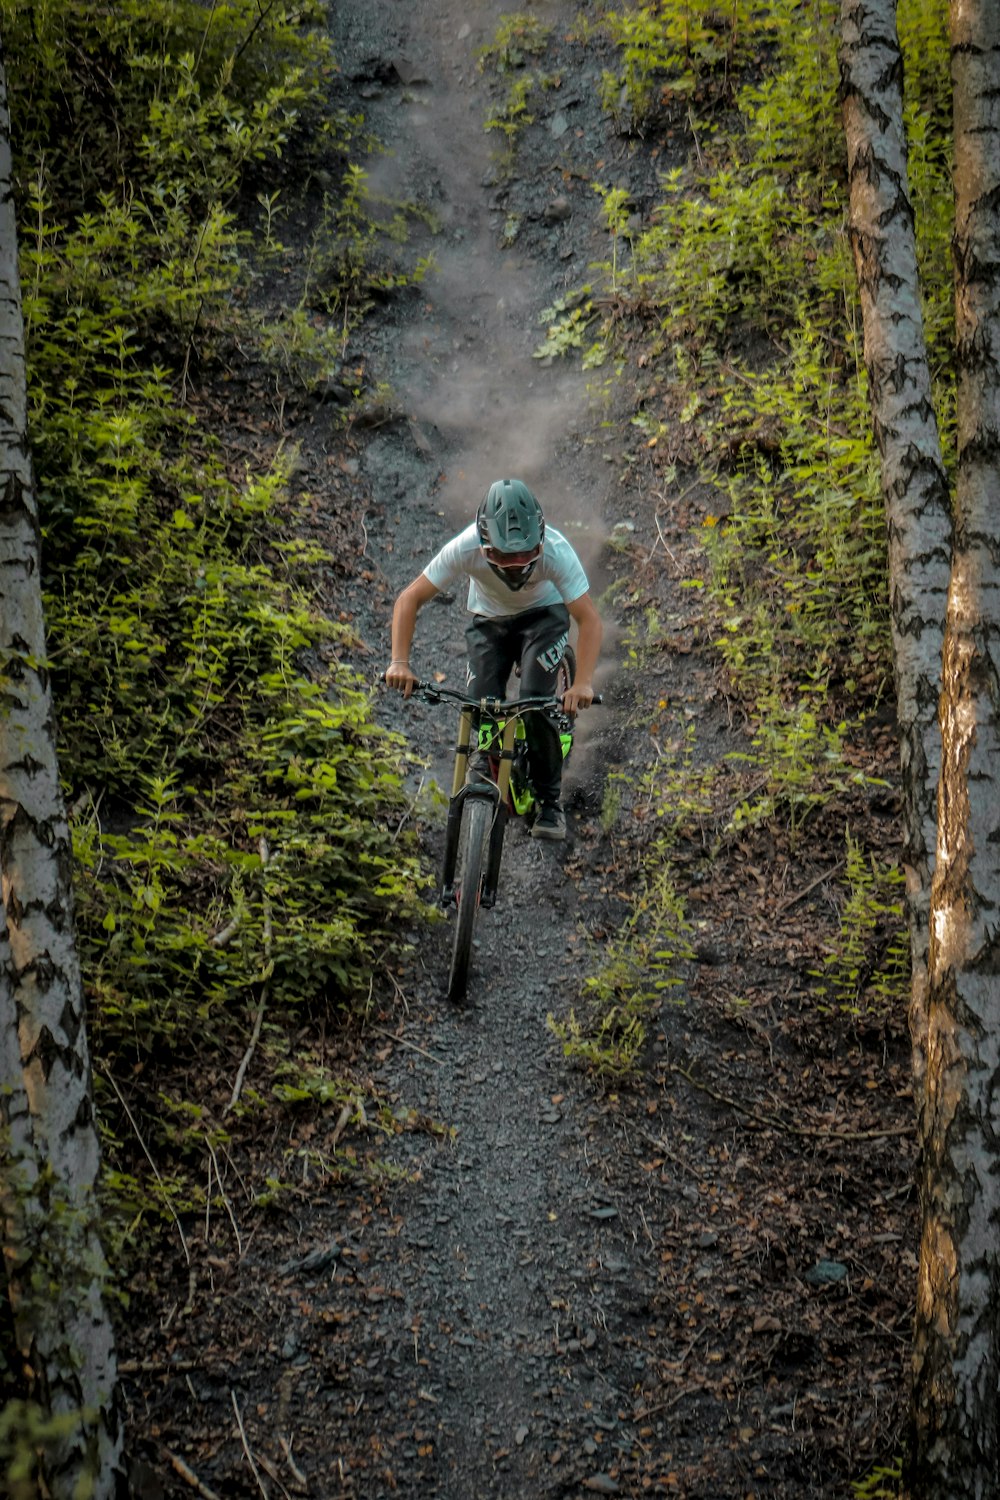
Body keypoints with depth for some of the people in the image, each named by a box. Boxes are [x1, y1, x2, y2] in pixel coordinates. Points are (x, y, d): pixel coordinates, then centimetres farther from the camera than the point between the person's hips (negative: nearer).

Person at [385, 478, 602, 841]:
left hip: (543, 616, -2)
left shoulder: (555, 550, -36)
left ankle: (550, 801, -4)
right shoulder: (465, 548, -34)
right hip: (489, 620, 2)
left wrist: (583, 683, -50)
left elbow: (589, 619, -36)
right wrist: (399, 662, -39)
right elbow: (409, 599, -26)